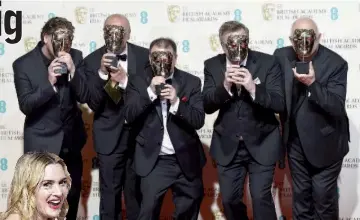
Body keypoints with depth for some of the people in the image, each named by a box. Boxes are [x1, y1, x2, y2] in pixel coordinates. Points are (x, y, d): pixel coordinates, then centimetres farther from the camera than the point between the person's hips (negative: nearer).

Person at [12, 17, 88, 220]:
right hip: (42, 142, -3)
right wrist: (49, 83, -30)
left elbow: (84, 97, -8)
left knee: (73, 194, 16)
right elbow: (25, 106, -16)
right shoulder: (23, 64, -12)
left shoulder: (75, 57, -5)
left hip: (70, 140, 3)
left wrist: (72, 70, -24)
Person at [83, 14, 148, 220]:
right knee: (110, 191, 4)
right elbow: (93, 103, -11)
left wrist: (125, 80, -22)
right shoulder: (92, 60, -6)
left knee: (137, 189, 14)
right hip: (110, 135, -1)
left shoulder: (144, 56, -4)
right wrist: (102, 73, -25)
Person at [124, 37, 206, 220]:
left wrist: (176, 102, -23)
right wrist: (150, 91, -21)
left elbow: (198, 120, -8)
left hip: (186, 160, 2)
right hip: (154, 162, -1)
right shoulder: (138, 81, 0)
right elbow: (129, 116, -11)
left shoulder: (191, 82, -1)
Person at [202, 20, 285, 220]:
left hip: (261, 144, -2)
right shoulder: (212, 65, -3)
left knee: (261, 197, -4)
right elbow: (207, 106, -9)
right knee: (229, 199, 11)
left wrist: (253, 88, -30)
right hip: (228, 145, 3)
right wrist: (224, 86, -26)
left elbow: (280, 104, -15)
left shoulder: (268, 62, -10)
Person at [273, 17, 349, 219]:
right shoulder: (281, 56, -7)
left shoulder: (335, 63, -18)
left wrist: (313, 84, -35)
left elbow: (337, 107, -23)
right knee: (300, 194, 19)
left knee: (324, 197, 6)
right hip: (295, 140, 4)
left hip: (324, 143, -4)